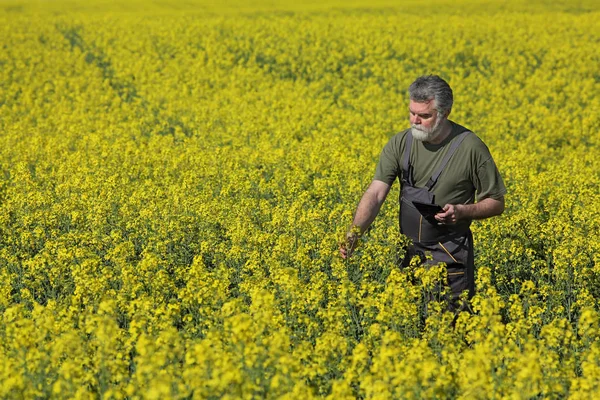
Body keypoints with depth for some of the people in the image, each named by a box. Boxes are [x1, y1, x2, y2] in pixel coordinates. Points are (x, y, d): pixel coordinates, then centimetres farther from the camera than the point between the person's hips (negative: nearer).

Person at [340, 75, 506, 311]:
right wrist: (355, 232, -28)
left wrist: (463, 211, -20)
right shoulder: (400, 144, -4)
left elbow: (497, 204, -2)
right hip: (409, 253, 3)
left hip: (450, 256, -3)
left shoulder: (471, 148, -12)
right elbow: (375, 193, -12)